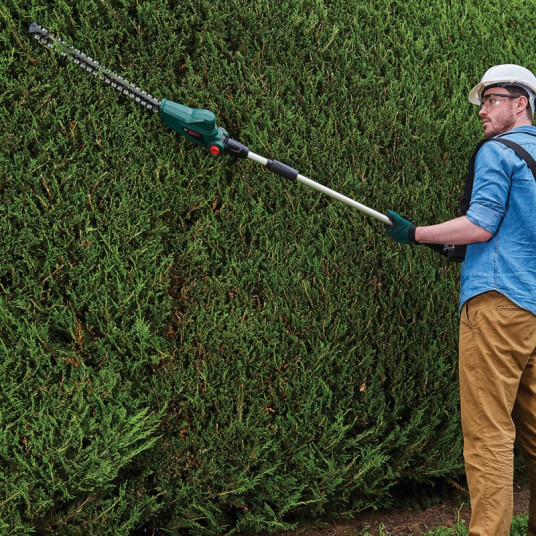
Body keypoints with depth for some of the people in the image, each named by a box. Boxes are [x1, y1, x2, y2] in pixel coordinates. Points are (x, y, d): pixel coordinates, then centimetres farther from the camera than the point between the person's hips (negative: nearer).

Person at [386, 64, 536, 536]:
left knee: (488, 430, -9)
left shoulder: (498, 151, -3)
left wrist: (416, 234, -2)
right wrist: (464, 247, 27)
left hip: (498, 302, -8)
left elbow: (482, 225, -11)